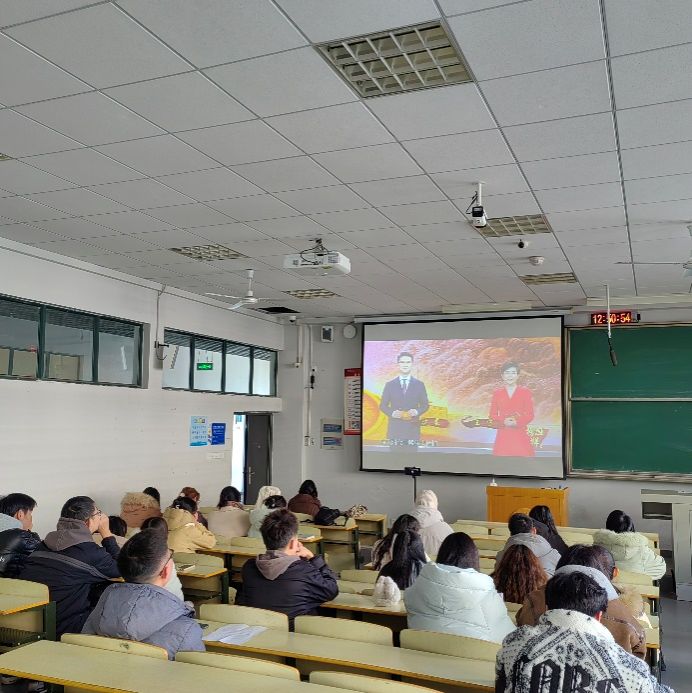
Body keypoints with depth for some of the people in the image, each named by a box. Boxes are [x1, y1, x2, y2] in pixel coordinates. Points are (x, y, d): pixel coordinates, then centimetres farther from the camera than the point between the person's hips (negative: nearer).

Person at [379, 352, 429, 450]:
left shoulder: (419, 384, 8)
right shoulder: (390, 385, 7)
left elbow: (425, 405, 9)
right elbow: (383, 405, 8)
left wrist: (417, 411, -11)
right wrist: (392, 413, -12)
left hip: (412, 428, 0)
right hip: (395, 428, 0)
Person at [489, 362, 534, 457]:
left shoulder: (525, 392, 4)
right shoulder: (497, 393, 8)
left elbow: (530, 415, 1)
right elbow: (492, 416, 7)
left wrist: (516, 422, -15)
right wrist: (503, 422, -12)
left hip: (520, 436, -1)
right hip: (503, 436, 1)